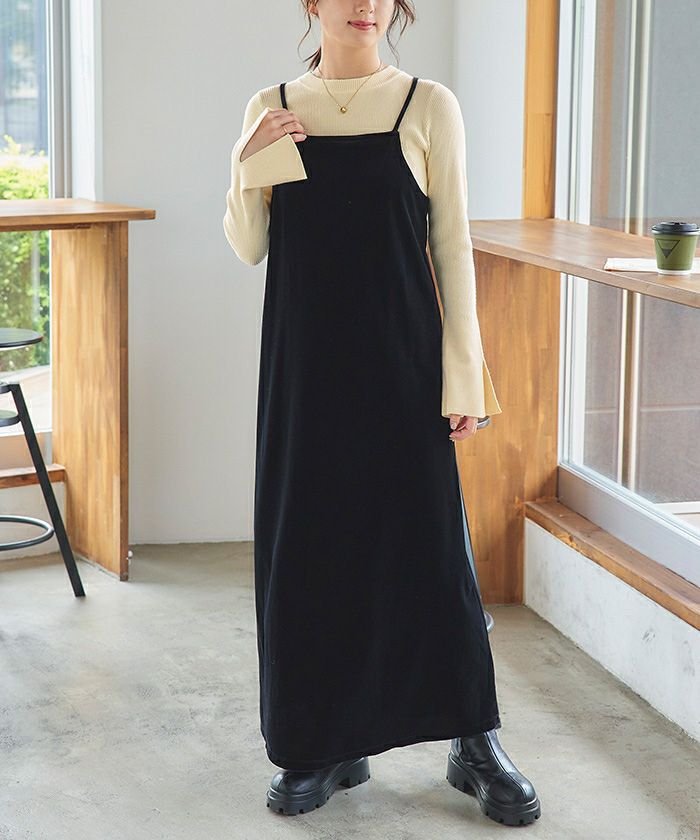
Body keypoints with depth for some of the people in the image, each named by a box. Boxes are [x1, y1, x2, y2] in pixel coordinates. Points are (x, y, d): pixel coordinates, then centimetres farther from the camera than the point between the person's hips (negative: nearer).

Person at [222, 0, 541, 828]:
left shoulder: (427, 106, -1)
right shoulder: (271, 109, 6)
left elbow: (453, 245, -1)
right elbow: (249, 249, 6)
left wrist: (463, 374, -6)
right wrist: (247, 166, -11)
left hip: (401, 357, -2)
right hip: (305, 359, 2)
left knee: (429, 543, 1)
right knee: (308, 547, 6)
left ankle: (475, 745, 14)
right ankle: (327, 744, 19)